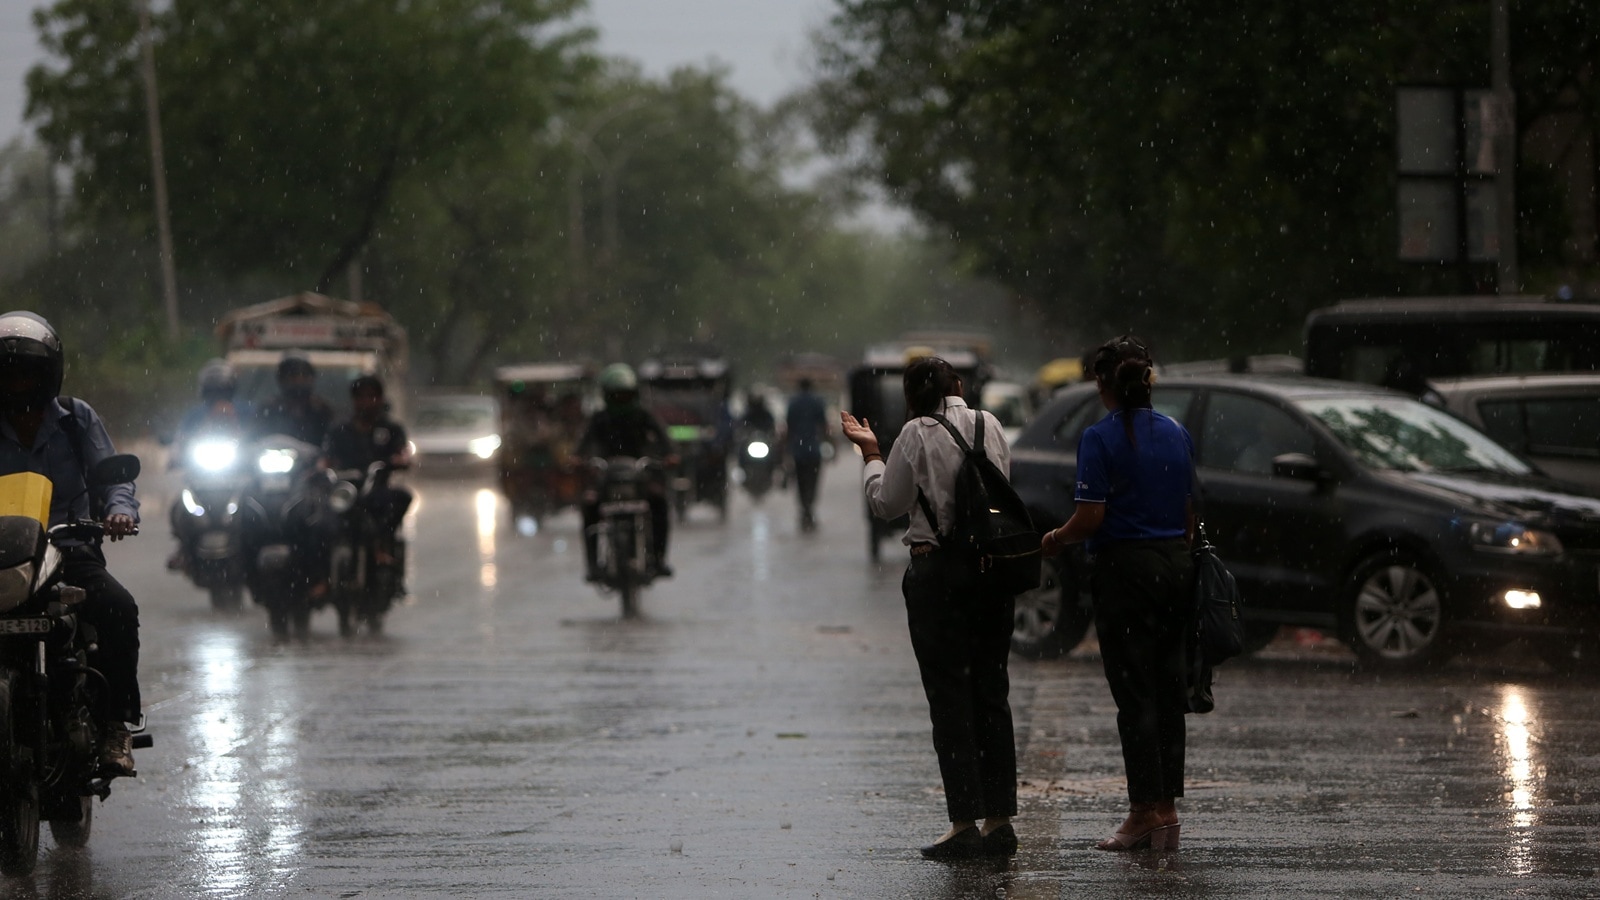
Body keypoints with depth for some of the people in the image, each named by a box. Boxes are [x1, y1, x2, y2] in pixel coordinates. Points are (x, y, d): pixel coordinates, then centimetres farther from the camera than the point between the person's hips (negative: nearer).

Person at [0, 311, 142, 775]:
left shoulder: (76, 419, 12)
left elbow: (110, 475, 9)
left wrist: (119, 509, -14)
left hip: (70, 552, 0)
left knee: (118, 608, -30)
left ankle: (115, 722, -18)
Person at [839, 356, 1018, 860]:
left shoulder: (918, 434, -8)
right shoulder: (989, 425, 5)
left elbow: (886, 504, -1)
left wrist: (871, 453, 13)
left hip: (938, 569, -5)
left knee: (950, 696, -2)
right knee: (991, 693, 10)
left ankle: (965, 822, -5)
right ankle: (999, 819, 10)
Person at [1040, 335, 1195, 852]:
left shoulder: (1101, 438, -11)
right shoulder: (1176, 435, 8)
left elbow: (1091, 517, -15)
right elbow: (1189, 513, 12)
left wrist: (1056, 540, 3)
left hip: (1124, 570, -6)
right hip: (1175, 566, 6)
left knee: (1134, 694, -3)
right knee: (1167, 690, 9)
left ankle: (1144, 813, -4)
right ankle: (1166, 812, 11)